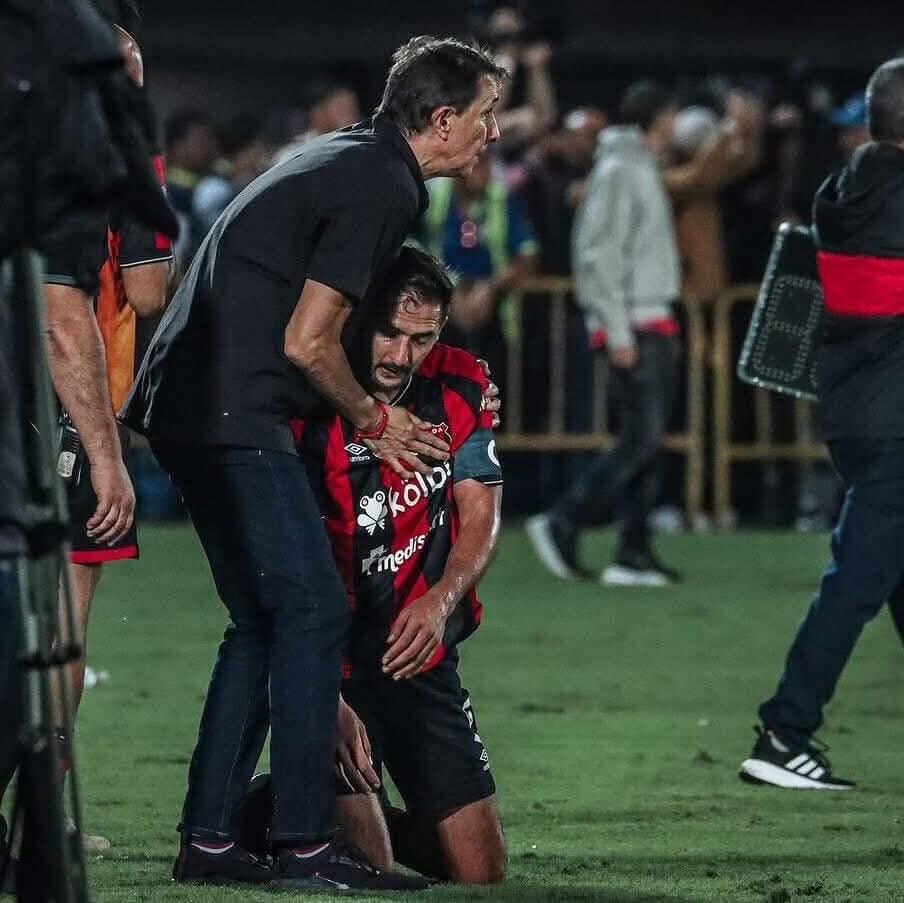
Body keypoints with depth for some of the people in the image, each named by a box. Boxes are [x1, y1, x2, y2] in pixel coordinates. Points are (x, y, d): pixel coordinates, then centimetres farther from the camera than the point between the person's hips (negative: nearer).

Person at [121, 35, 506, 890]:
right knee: (311, 611, -7)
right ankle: (304, 844, -8)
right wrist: (372, 419, 2)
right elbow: (307, 342, -15)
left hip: (187, 404, 10)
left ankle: (207, 839, 14)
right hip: (234, 413, -10)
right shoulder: (382, 186, -12)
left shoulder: (342, 160, 19)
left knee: (262, 620, 14)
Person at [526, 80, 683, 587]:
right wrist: (618, 330, -20)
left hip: (654, 324, 10)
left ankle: (635, 554, 7)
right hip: (631, 325, -10)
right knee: (642, 441, -13)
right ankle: (562, 525, -7)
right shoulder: (619, 170, -11)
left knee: (649, 443, 6)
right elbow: (598, 253, -17)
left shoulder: (644, 170, 19)